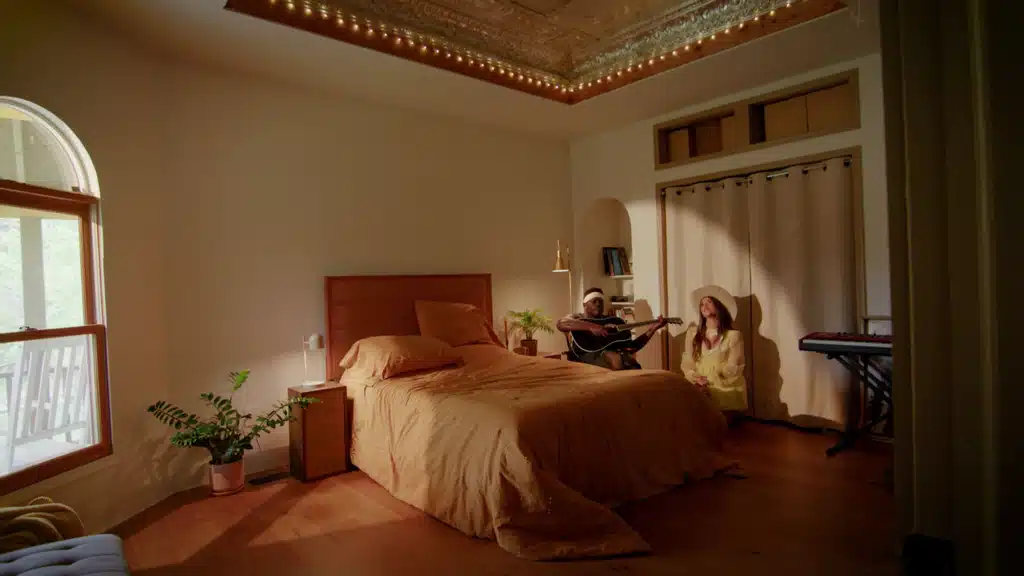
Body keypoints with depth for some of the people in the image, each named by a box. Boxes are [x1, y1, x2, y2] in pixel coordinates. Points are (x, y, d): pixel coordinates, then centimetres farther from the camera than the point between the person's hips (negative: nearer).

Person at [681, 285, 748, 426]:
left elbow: (733, 368, -5)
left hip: (725, 390, -2)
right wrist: (695, 379, -13)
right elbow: (687, 363, 5)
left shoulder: (733, 335, -1)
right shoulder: (693, 332, 9)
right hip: (699, 388, 2)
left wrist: (708, 380, -16)